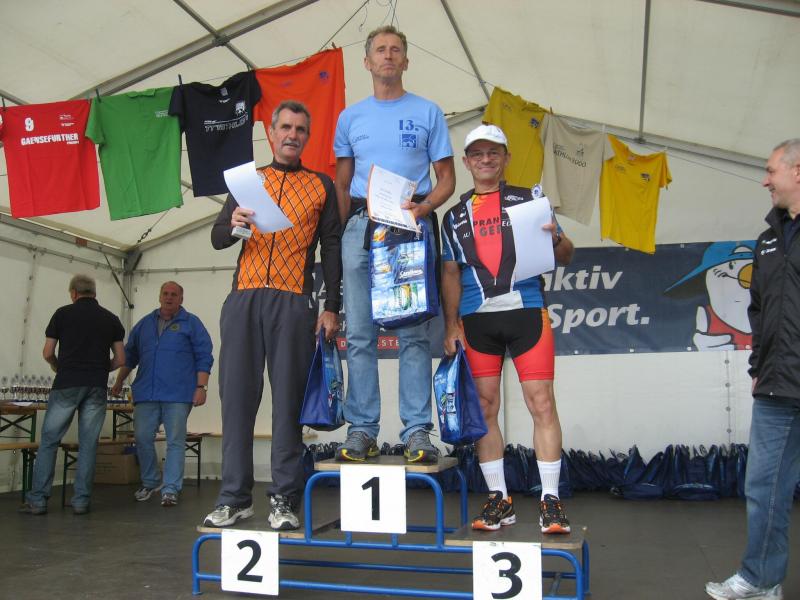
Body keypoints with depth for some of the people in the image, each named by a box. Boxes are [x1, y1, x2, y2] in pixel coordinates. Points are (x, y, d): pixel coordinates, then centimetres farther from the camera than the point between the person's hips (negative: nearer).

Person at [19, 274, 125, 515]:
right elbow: (120, 359, 7)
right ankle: (81, 500, 6)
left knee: (49, 441, 7)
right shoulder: (111, 319, 9)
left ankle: (37, 499, 6)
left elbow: (48, 353, 4)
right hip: (96, 387, 2)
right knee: (88, 444, 6)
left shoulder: (63, 313, 3)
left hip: (66, 385, -1)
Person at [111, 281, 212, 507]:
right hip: (146, 393, 4)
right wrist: (119, 382, 20)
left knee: (175, 442, -2)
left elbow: (204, 357, -2)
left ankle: (170, 489, 3)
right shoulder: (145, 323, 16)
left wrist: (201, 387, -10)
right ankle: (150, 482, 23)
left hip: (178, 395, -4)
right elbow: (130, 355, 23)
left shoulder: (191, 323, 3)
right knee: (142, 438, 4)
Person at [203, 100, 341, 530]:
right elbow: (218, 238, 15)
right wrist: (232, 224, -9)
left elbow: (331, 249, 9)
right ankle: (234, 497, 6)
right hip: (243, 300, 2)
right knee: (237, 394, -1)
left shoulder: (321, 185, 14)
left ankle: (284, 500, 2)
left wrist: (332, 306, -1)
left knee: (289, 399, -4)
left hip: (292, 302, -2)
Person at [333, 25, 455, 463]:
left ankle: (417, 431, -1)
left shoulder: (428, 113, 12)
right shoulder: (350, 117, 18)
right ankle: (361, 430, 5)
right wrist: (341, 232, 6)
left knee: (413, 333, -5)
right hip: (361, 226, 2)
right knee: (359, 334, -1)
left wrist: (423, 207, -12)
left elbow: (446, 178, 8)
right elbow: (342, 184, 19)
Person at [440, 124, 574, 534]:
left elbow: (565, 257, 8)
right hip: (476, 319, 3)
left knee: (541, 403, -6)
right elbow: (451, 274, 15)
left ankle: (551, 500, 4)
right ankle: (499, 499, 15)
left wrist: (555, 239, -15)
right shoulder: (455, 216, 15)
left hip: (526, 312, -2)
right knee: (484, 408, 3)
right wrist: (451, 325, 5)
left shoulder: (528, 200, 9)